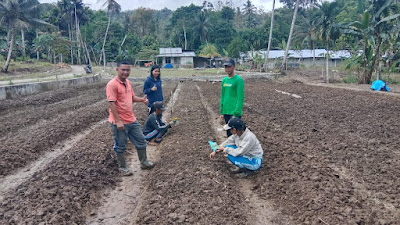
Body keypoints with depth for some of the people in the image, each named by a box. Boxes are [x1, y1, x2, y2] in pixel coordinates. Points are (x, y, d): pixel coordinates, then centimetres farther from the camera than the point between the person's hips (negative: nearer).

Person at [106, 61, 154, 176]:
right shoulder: (112, 84, -16)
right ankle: (123, 167, 26)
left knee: (141, 141, 16)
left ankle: (144, 162, 33)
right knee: (120, 146, 8)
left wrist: (142, 99, 0)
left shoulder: (127, 82, 9)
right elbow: (111, 103, -20)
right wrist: (118, 121, -23)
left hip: (132, 120, 8)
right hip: (120, 122, -8)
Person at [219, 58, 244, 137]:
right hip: (226, 112, 7)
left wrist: (236, 114, -18)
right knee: (228, 134, 14)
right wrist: (221, 112, 13)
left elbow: (240, 98, -14)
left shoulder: (238, 80, -10)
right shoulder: (224, 80, 12)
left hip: (234, 113, -7)